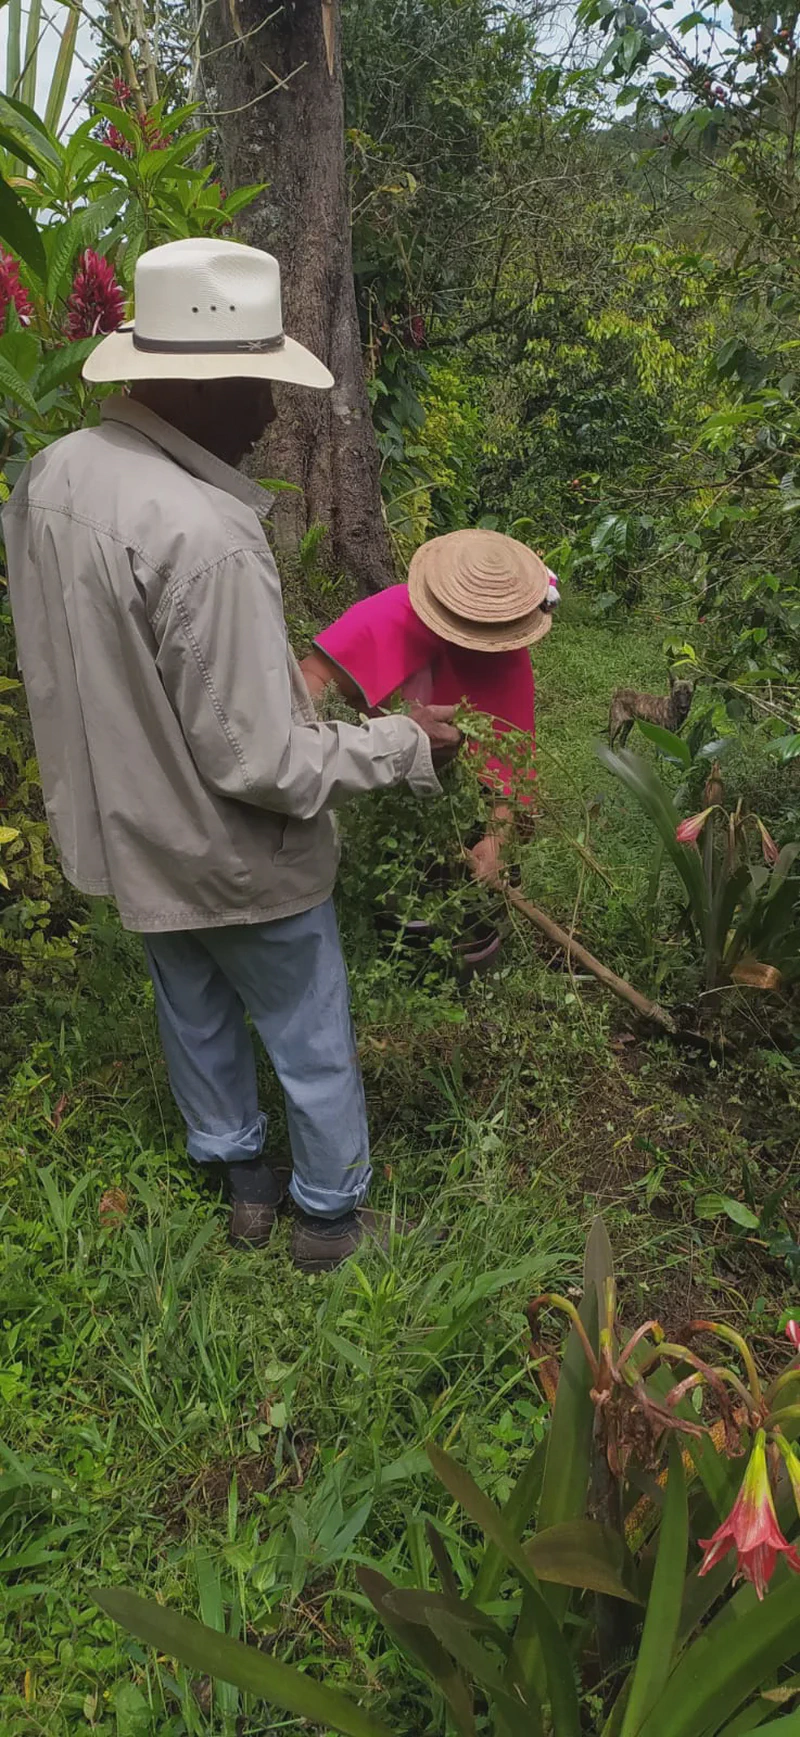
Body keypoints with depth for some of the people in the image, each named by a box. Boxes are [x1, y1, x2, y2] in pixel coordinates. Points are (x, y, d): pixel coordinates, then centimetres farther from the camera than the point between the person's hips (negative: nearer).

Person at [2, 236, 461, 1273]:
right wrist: (403, 748, -17)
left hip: (127, 829, 8)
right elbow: (256, 760, -29)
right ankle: (330, 1214, 37)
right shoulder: (205, 534, -33)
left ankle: (238, 1177, 48)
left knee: (193, 1015, 26)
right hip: (230, 853, -8)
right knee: (311, 1040, 16)